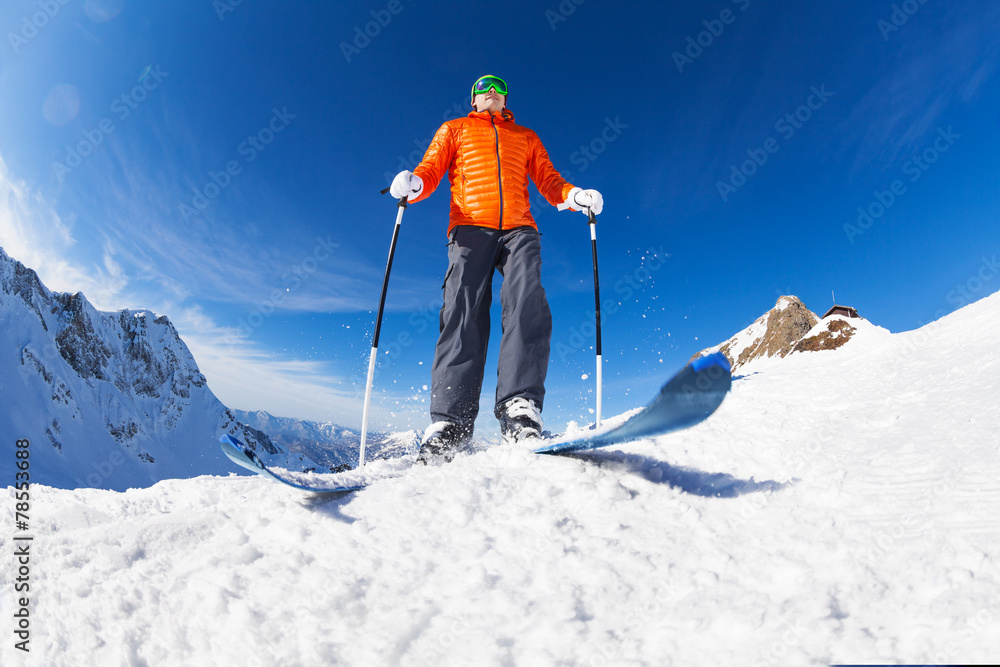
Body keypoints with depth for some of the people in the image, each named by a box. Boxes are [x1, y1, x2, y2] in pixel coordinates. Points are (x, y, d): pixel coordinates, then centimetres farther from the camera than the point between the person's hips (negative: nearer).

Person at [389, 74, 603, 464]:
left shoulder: (526, 137, 33)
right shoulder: (454, 129, 29)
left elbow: (549, 182, 21)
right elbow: (431, 171, 15)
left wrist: (575, 196, -1)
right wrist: (411, 184, -10)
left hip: (519, 230, 2)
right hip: (470, 227, -1)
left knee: (526, 304, -25)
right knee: (463, 314, -19)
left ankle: (520, 406, -35)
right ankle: (449, 421, -26)